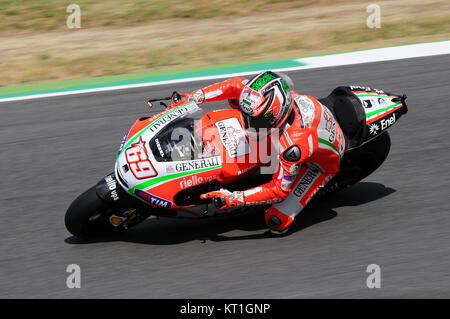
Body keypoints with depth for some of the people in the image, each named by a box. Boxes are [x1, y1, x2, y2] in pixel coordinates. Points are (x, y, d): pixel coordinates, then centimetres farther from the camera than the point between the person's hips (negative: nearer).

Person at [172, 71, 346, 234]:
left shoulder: (293, 145, -46)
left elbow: (279, 190, -35)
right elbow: (237, 85, -10)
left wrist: (232, 199, -36)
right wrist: (195, 96, -20)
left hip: (318, 164, -6)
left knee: (277, 222, -19)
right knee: (235, 100, 1)